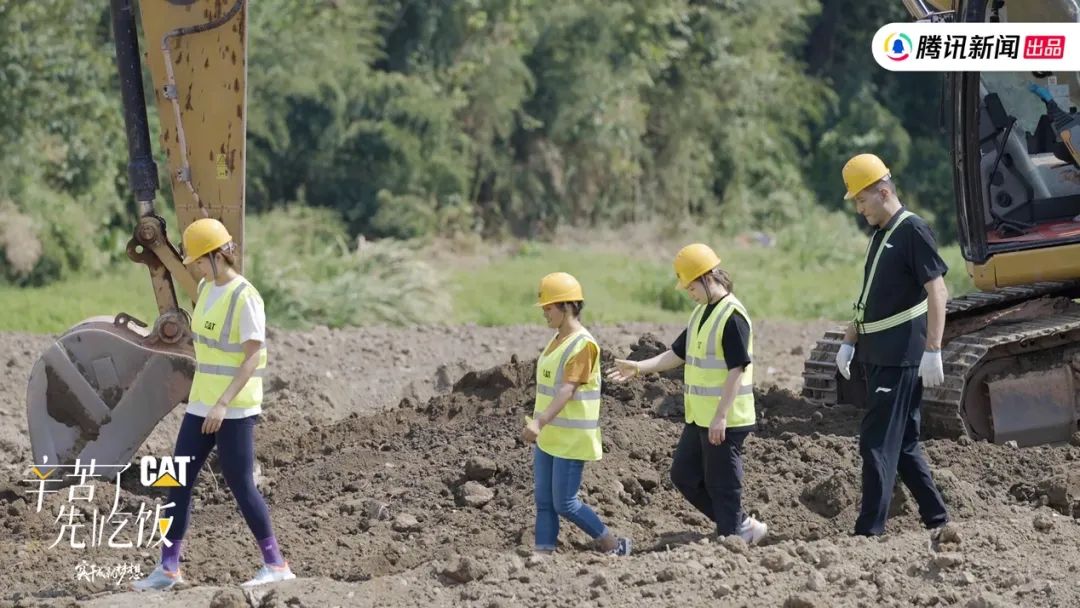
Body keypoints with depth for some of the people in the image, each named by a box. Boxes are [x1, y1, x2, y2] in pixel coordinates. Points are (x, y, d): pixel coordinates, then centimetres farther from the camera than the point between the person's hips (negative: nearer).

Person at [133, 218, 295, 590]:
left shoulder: (245, 298, -16)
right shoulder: (206, 288, 9)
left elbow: (254, 356, -19)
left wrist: (224, 403, -26)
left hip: (234, 410, -8)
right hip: (201, 404, 8)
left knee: (240, 485, -4)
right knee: (180, 480, 6)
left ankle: (275, 564, 7)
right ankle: (168, 566, 10)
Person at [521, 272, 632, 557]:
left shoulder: (582, 344, -17)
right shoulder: (558, 339, 12)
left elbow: (567, 390, -26)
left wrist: (540, 422, -37)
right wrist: (538, 424, 21)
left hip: (572, 440, -9)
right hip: (548, 437, 9)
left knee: (565, 504, -5)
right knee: (544, 502, 5)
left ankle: (614, 546, 9)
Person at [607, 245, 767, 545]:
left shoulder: (732, 316, -17)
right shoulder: (702, 312, 12)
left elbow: (736, 369, -21)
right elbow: (678, 353, 19)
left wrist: (721, 417, -23)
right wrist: (639, 367, 9)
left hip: (725, 421, -10)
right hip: (699, 418, 10)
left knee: (722, 484, -2)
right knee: (684, 475, 14)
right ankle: (742, 526, 22)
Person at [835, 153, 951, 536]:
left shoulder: (913, 231, -12)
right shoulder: (880, 236, 16)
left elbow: (937, 293, -17)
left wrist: (933, 351, -22)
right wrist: (849, 343, 21)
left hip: (902, 358, -9)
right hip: (878, 356, 9)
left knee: (878, 443, -11)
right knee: (903, 443, 12)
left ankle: (870, 530, -11)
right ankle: (936, 519, 19)